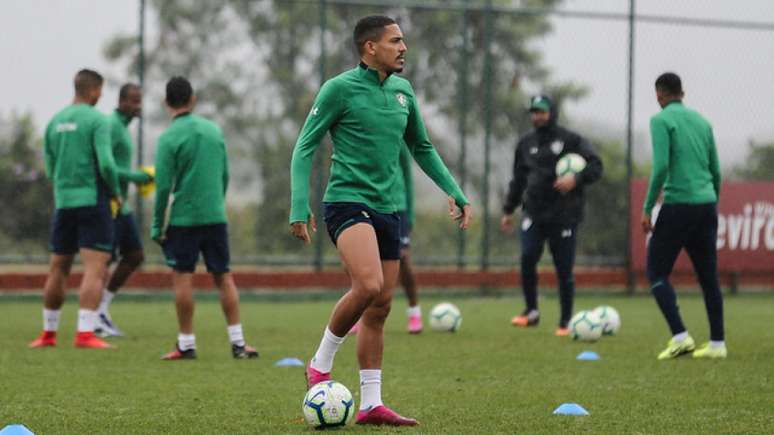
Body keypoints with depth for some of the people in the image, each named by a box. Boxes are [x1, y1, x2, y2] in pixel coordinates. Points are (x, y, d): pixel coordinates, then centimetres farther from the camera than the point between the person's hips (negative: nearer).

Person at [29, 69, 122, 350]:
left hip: (63, 201, 6)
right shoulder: (97, 120, -9)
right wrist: (116, 192, -1)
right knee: (95, 268, -7)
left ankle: (48, 334, 21)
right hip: (93, 200, -6)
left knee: (58, 269, 14)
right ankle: (85, 334, -16)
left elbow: (50, 169, 14)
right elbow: (106, 164, -17)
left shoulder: (55, 122, 10)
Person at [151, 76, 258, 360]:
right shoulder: (214, 130, 8)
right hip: (215, 216, 5)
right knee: (223, 276, 8)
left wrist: (158, 226, -5)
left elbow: (163, 186, -11)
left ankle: (186, 344, 2)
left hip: (182, 218, -5)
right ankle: (238, 342, 5)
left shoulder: (169, 138, -8)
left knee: (182, 277, 2)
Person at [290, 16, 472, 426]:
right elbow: (305, 147, -5)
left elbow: (422, 149, 24)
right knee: (368, 286, -27)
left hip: (387, 208, 7)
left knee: (380, 308, 5)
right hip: (347, 202, -7)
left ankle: (371, 404, 10)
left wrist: (455, 192, 15)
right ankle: (321, 365, -6)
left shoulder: (402, 91, 12)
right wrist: (299, 206, -14)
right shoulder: (340, 88, -7)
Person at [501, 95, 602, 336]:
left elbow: (595, 166, -3)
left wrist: (576, 178, -21)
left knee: (564, 270, -1)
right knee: (528, 258, -17)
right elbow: (518, 179, 22)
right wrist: (508, 210, 21)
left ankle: (565, 323, 10)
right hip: (534, 214, 3)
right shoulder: (526, 143, 14)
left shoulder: (571, 140, 0)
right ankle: (531, 311, -1)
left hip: (564, 215, -3)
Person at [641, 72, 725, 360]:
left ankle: (680, 337, -10)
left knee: (657, 273, 3)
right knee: (708, 277, 10)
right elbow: (716, 171, 16)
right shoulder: (702, 121, 15)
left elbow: (661, 166, -15)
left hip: (678, 205, -6)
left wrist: (647, 208, -11)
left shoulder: (661, 120, -4)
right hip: (706, 206, 6)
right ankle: (717, 344, 9)